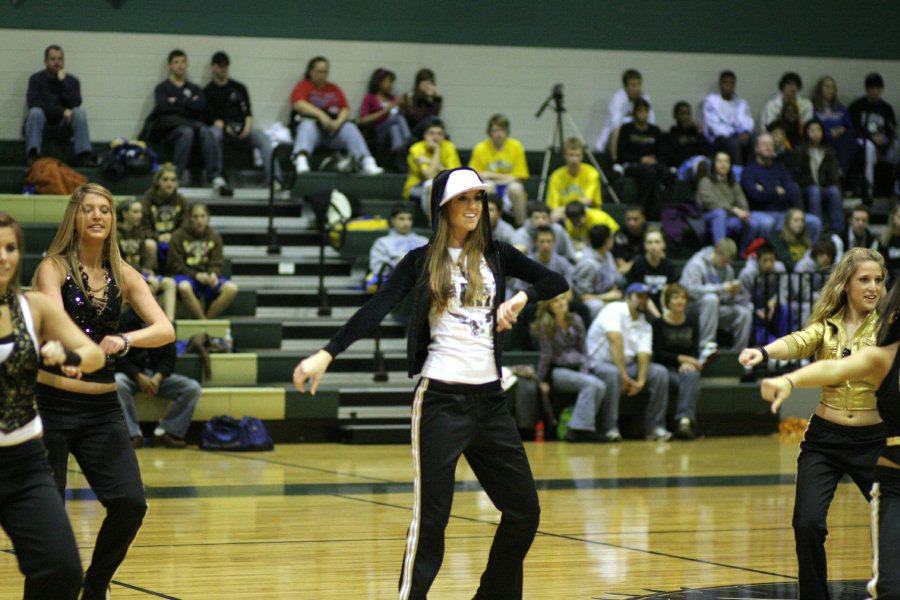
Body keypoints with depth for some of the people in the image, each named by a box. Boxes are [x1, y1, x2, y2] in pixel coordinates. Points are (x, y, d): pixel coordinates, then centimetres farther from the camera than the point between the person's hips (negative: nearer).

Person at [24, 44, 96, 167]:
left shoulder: (72, 81, 4)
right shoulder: (36, 79, -2)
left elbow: (75, 103, -12)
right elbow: (33, 103, -18)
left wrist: (63, 82, -17)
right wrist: (62, 111, -24)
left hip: (64, 125, 2)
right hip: (42, 123, -2)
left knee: (80, 111, -25)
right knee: (35, 112, -33)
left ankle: (84, 156, -35)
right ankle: (32, 156, -43)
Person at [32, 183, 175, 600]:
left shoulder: (123, 276, 6)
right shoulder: (54, 267, -4)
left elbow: (165, 329, -7)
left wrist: (124, 340, -27)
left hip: (102, 407, 3)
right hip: (51, 403, -3)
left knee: (130, 503, -9)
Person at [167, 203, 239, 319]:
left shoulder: (214, 236, 9)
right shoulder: (178, 236, 0)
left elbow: (217, 263, 6)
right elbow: (175, 265, -3)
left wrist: (213, 274, -18)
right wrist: (196, 275, -17)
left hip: (207, 276, 3)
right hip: (186, 276, -3)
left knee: (232, 288, -26)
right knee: (184, 288, -40)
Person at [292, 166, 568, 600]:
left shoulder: (496, 254, 10)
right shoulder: (422, 261, 0)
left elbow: (556, 282, 12)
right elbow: (375, 310, -9)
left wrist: (522, 297, -8)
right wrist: (326, 354, -21)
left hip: (488, 398, 5)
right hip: (440, 398, -5)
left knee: (524, 510, 7)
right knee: (431, 516, -8)